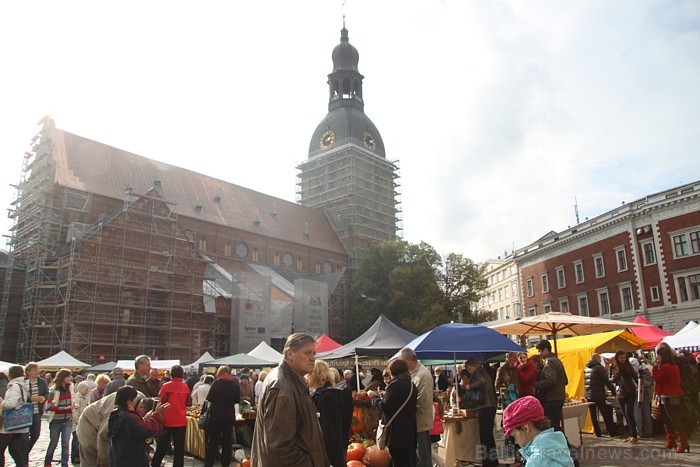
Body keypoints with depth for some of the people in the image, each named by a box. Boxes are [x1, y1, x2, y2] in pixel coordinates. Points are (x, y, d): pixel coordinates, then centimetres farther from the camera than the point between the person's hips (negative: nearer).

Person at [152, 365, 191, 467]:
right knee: (179, 447, 7)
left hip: (167, 420, -1)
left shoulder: (166, 386, -9)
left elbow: (161, 401, -8)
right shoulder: (186, 387, -2)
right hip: (181, 421, 1)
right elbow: (188, 403, 6)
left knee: (162, 446, 14)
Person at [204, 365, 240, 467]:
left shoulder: (216, 383, -7)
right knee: (227, 440, 11)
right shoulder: (235, 385, -2)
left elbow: (209, 398, -5)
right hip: (229, 416, 2)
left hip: (216, 415, -1)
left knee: (212, 440, 7)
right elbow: (237, 401, 6)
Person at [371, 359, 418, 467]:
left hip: (397, 432, -8)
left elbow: (385, 406, -18)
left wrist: (375, 399, 1)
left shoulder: (395, 385, -17)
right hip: (410, 429, 8)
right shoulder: (411, 384, 9)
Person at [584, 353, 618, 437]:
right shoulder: (599, 368, -10)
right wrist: (613, 391, -1)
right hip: (598, 395, -6)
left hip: (588, 395, 6)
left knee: (593, 415, 9)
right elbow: (606, 381, -12)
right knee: (606, 414, 2)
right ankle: (612, 433, 7)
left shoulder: (586, 369, 13)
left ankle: (597, 433, 12)